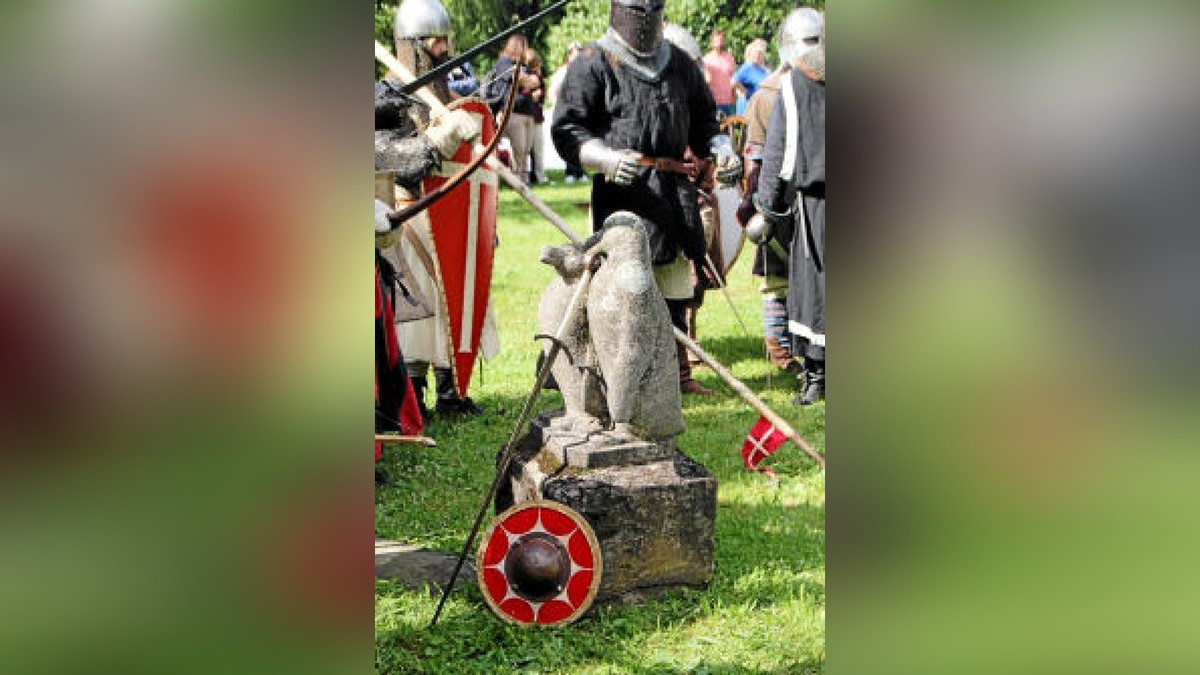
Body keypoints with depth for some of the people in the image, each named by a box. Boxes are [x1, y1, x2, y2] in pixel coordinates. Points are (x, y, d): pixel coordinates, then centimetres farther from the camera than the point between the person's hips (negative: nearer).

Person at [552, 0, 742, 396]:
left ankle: (678, 373, 26)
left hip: (676, 189, 6)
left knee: (675, 289, 14)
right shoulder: (594, 63, -3)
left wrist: (719, 153, 14)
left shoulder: (678, 64, 16)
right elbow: (566, 129, -9)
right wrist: (608, 158, -23)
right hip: (624, 190, -6)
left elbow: (703, 119, 30)